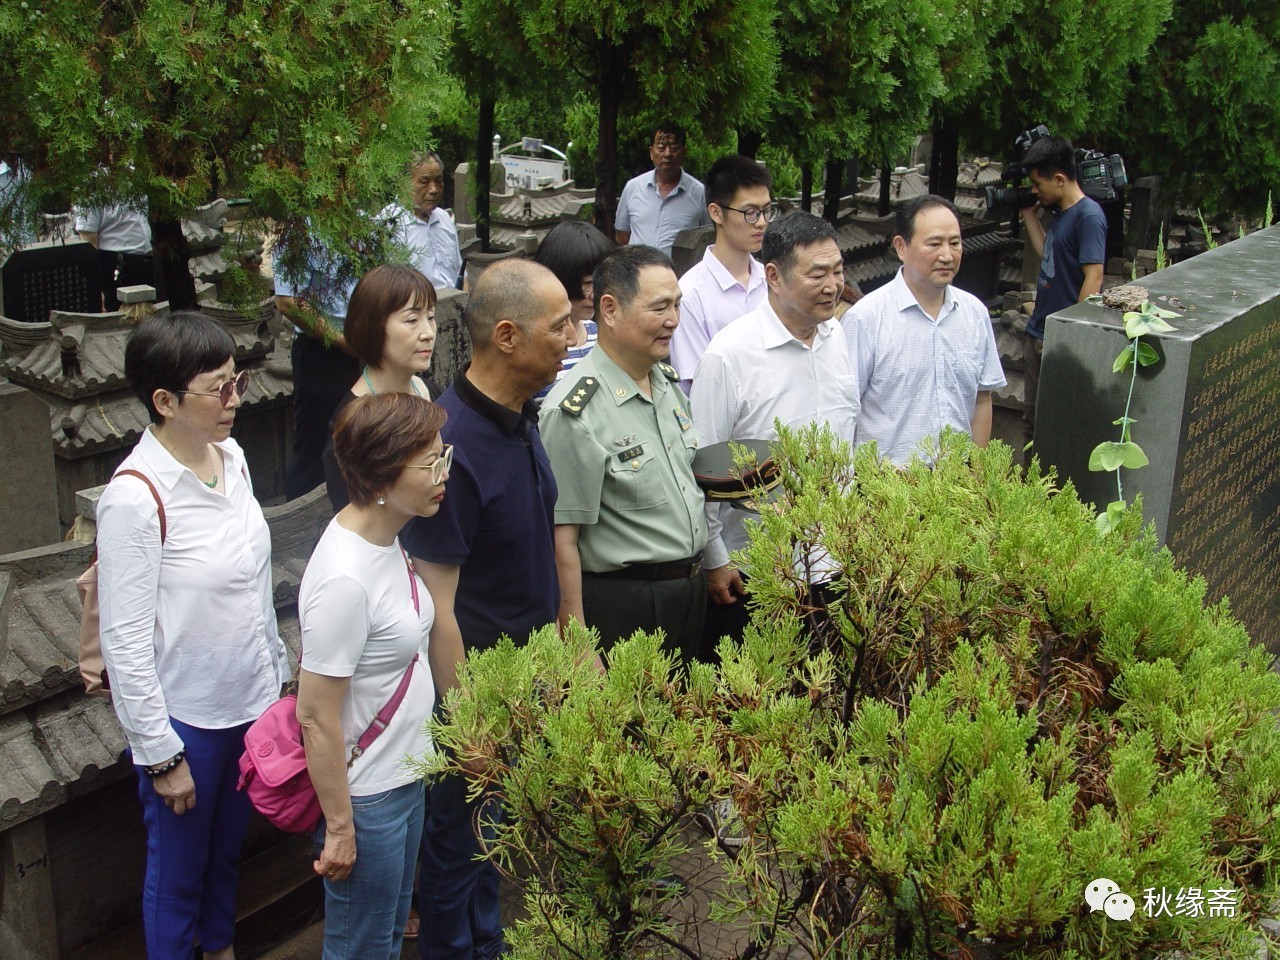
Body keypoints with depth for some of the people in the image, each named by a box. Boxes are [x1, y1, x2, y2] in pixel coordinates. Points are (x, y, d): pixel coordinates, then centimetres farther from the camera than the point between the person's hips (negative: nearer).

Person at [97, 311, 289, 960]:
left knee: (227, 850, 26)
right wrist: (160, 754, -15)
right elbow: (125, 643, -20)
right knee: (178, 871, 15)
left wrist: (277, 673, 14)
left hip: (252, 703, 7)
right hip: (185, 721, -7)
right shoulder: (134, 499, -25)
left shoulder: (230, 457, -2)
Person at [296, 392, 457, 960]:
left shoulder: (384, 539, -1)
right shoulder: (344, 578, -30)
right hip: (365, 798, -9)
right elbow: (316, 718, -25)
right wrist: (338, 829, -18)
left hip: (405, 779, 9)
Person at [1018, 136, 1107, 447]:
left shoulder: (1088, 215, -16)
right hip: (1039, 331, 9)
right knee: (1032, 416, 16)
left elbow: (1094, 277, -20)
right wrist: (1029, 213, 19)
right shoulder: (1060, 212, 12)